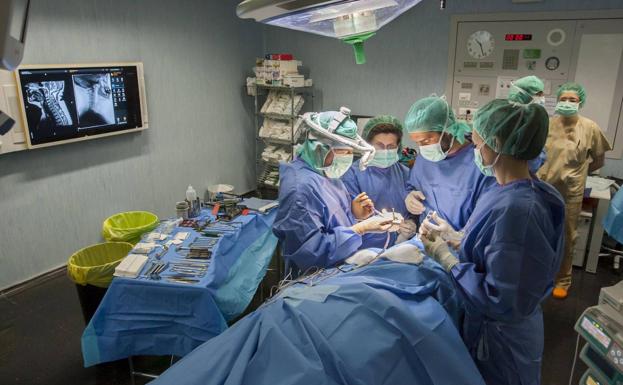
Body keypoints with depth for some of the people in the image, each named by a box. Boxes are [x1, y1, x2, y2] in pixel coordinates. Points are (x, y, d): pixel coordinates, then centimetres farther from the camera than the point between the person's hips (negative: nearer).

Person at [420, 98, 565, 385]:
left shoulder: (515, 209, -32)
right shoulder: (511, 191, -3)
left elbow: (500, 301, -29)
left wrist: (444, 256, -22)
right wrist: (452, 236, -1)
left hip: (500, 339, -8)